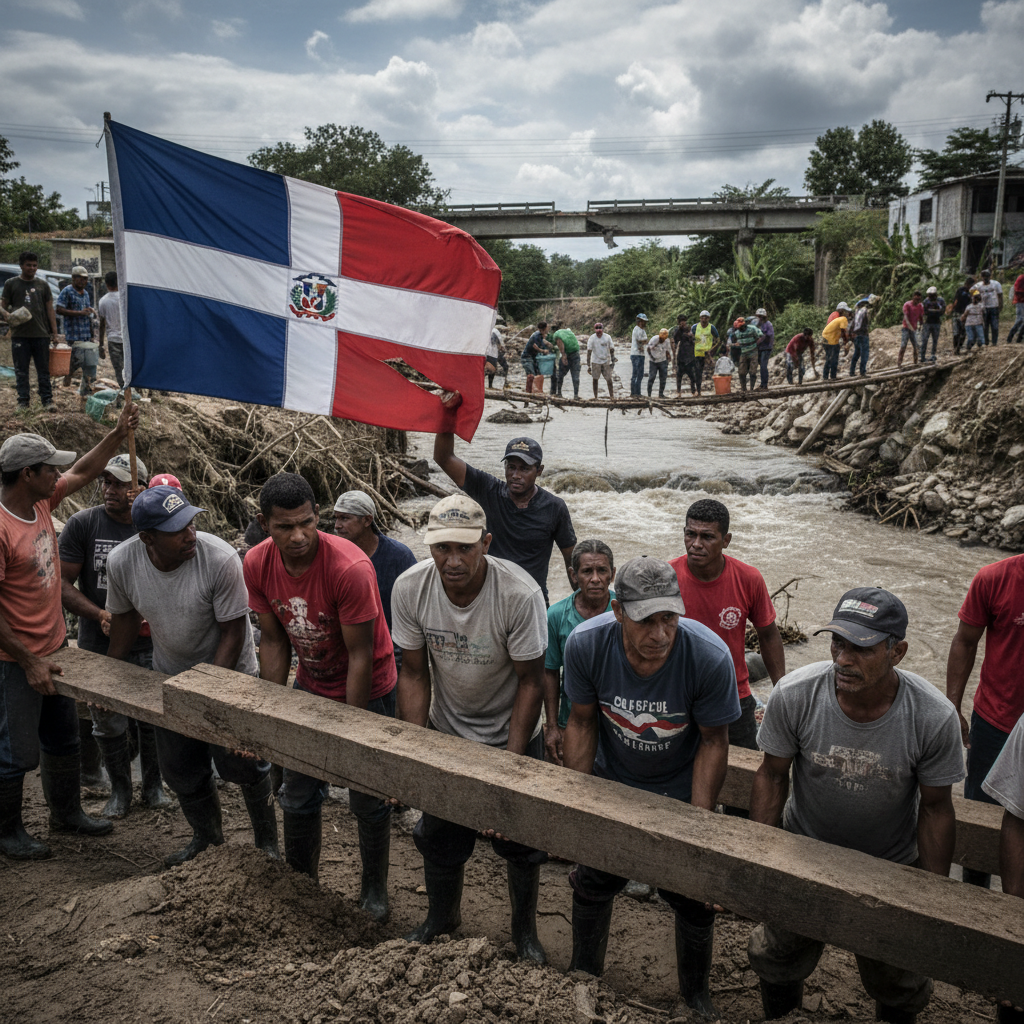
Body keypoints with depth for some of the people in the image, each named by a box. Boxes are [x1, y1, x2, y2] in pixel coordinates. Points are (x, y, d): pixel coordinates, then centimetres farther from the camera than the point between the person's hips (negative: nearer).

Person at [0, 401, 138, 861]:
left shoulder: (41, 501, -3)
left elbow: (83, 472, 14)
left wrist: (119, 434, 3)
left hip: (52, 648, 9)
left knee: (63, 740, 22)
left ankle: (66, 812, 40)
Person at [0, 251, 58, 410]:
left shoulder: (42, 284, 12)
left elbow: (49, 309, 12)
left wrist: (54, 333, 5)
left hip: (41, 335, 1)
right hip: (19, 335, -1)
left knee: (43, 370, 2)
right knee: (21, 371, 3)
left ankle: (47, 400, 5)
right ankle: (23, 401, 8)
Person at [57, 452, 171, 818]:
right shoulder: (82, 524, -6)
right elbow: (62, 583, -8)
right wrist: (101, 615, -21)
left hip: (148, 645, 0)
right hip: (99, 645, 0)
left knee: (152, 720, 11)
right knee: (109, 724, 12)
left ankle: (153, 784, 34)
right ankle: (120, 790, 33)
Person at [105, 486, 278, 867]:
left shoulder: (221, 559, -30)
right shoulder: (121, 562, -18)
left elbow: (233, 630, -21)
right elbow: (124, 617, 2)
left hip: (229, 671, -4)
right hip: (170, 675, 4)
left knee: (240, 762, -2)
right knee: (179, 768, 14)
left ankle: (267, 841, 24)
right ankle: (207, 837, 40)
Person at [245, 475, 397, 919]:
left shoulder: (350, 568, -32)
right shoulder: (258, 564, -15)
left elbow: (361, 656, -25)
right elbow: (273, 639, -4)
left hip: (366, 690, -5)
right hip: (310, 687, 5)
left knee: (368, 802, 7)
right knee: (297, 796, 15)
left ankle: (374, 889, 30)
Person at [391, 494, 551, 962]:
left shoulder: (521, 594, -31)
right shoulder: (410, 588, -22)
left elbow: (530, 682, -20)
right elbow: (413, 673, -10)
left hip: (511, 735, -2)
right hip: (446, 733, 3)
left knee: (519, 836, 9)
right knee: (440, 834, 17)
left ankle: (524, 928, 38)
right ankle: (442, 917, 46)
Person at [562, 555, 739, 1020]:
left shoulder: (709, 657, -34)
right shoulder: (585, 644, -30)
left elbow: (713, 742, -19)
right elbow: (582, 722, -13)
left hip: (680, 791, -2)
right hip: (611, 783, 2)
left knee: (694, 895, 10)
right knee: (592, 883, 19)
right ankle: (583, 976, 48)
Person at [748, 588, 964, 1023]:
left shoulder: (934, 718, -26)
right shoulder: (793, 695, -26)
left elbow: (935, 808, -11)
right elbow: (772, 775, -11)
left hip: (891, 868, -1)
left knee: (898, 988, 17)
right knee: (776, 959, 20)